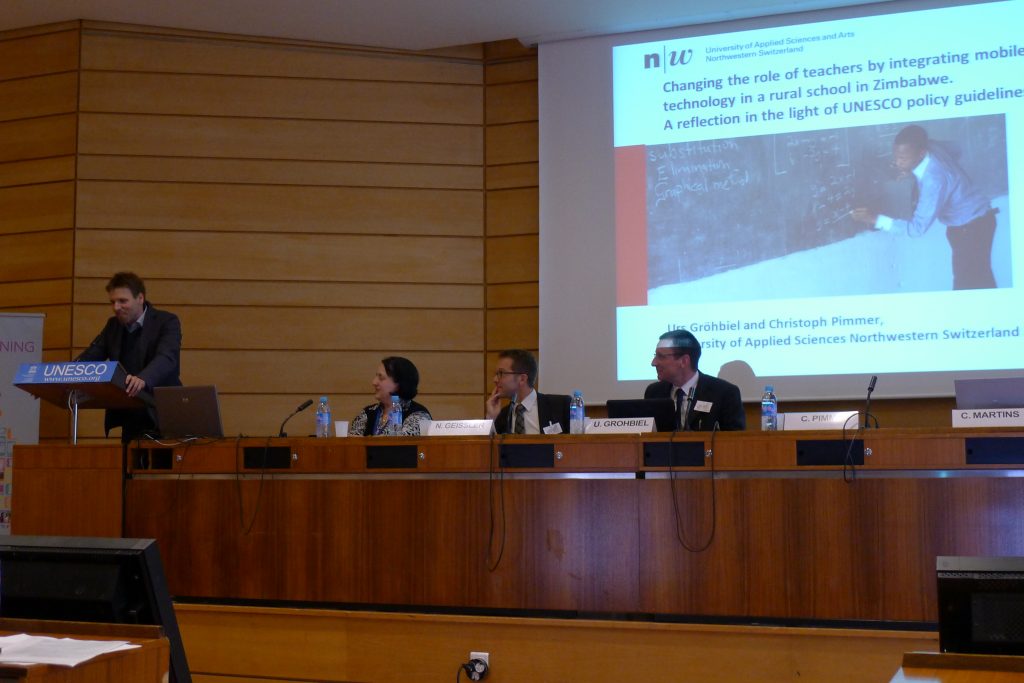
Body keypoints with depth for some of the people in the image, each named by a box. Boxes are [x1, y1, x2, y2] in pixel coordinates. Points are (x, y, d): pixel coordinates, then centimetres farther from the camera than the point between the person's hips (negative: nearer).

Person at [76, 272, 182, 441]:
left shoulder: (167, 321, -10)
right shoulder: (113, 325, 10)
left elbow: (166, 358, -27)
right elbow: (90, 356, 3)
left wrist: (143, 380, -47)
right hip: (129, 418, 6)